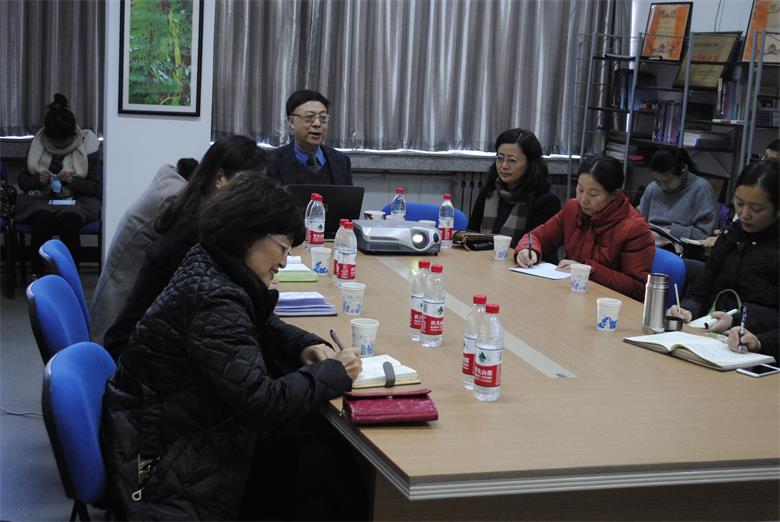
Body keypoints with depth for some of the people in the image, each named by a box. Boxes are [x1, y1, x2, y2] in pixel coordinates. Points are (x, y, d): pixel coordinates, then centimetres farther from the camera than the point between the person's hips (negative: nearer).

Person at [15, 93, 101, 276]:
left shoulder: (86, 148, 0)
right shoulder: (37, 145, 7)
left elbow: (95, 187, 0)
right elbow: (22, 180, 12)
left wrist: (72, 180, -19)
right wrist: (38, 179, -11)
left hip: (76, 199, -1)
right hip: (40, 199, 1)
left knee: (68, 218, -36)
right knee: (42, 218, -34)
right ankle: (36, 277, -26)